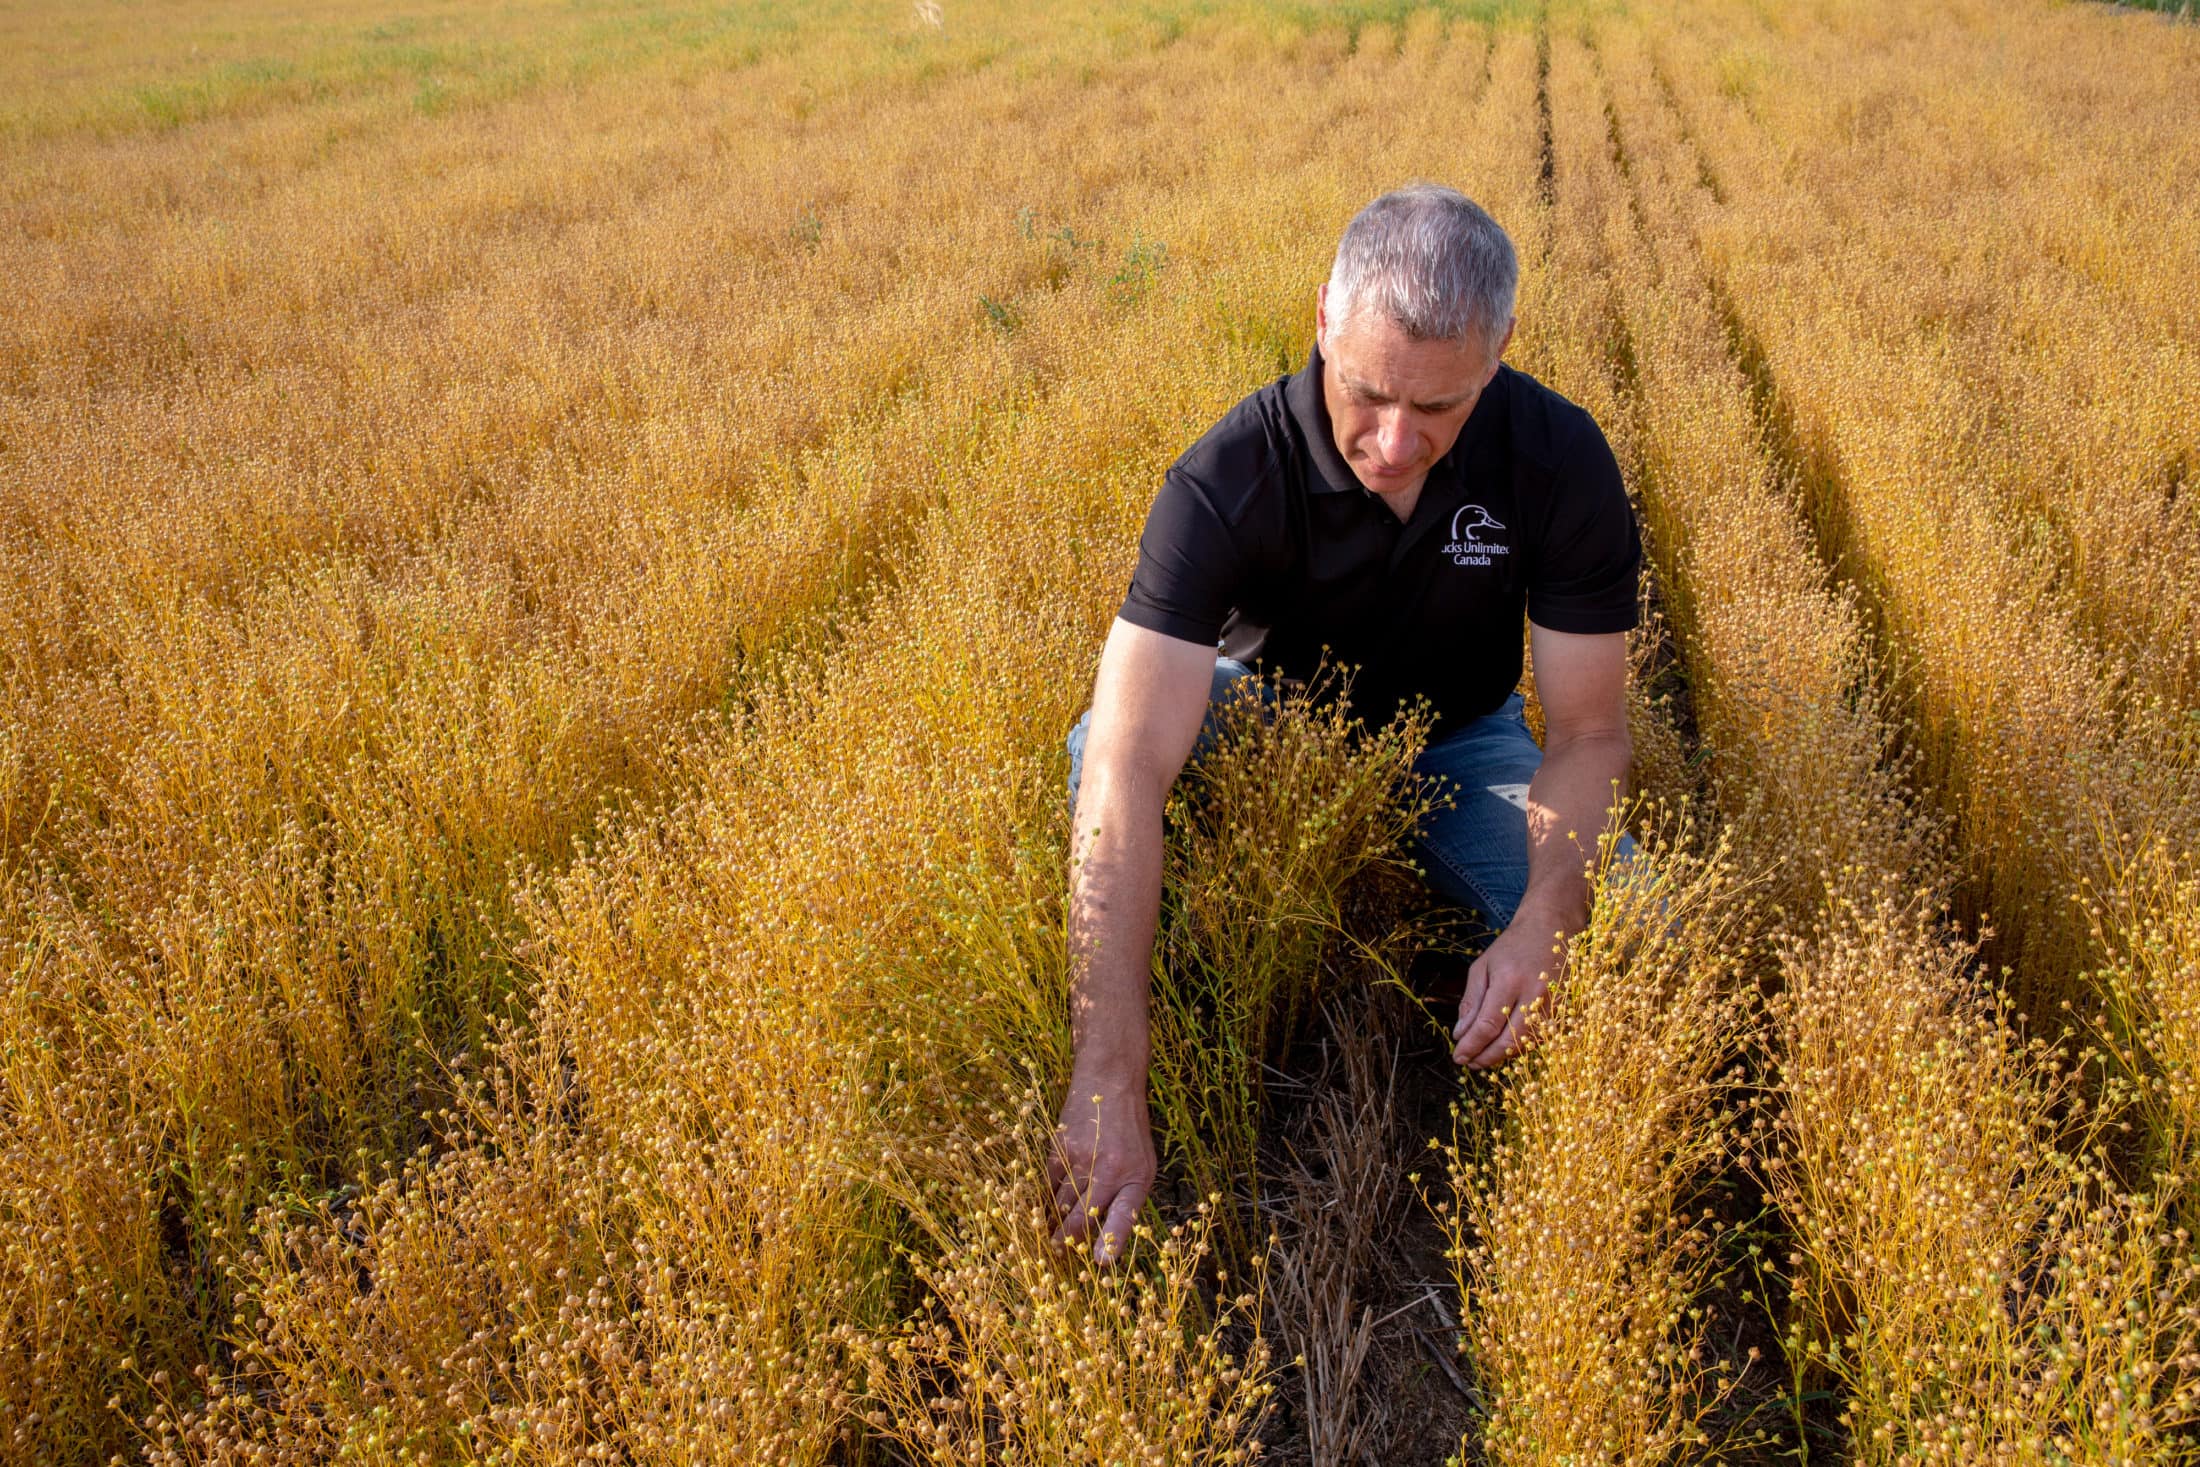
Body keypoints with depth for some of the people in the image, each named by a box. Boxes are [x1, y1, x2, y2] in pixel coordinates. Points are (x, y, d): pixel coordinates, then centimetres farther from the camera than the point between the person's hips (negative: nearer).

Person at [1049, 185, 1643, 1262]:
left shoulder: (1560, 460, -25)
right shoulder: (1226, 481, -33)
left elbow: (1587, 730, -17)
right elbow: (1127, 769, -43)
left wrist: (1543, 923, -38)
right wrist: (1109, 1083, -52)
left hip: (1456, 742, 2)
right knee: (1100, 744, -34)